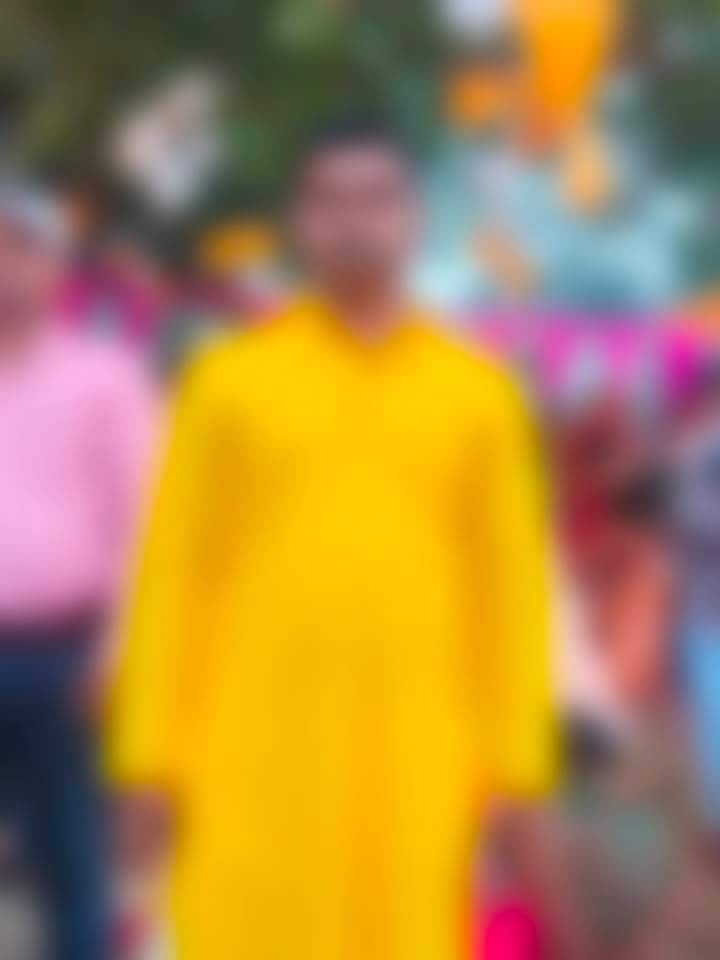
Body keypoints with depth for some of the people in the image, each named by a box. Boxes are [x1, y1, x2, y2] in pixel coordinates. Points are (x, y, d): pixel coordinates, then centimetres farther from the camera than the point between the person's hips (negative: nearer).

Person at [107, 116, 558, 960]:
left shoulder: (479, 393, 7)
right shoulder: (226, 380, 5)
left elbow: (513, 587, 7)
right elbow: (171, 575, 3)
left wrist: (516, 767, 2)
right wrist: (148, 759, -2)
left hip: (416, 768, 1)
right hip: (253, 763, -1)